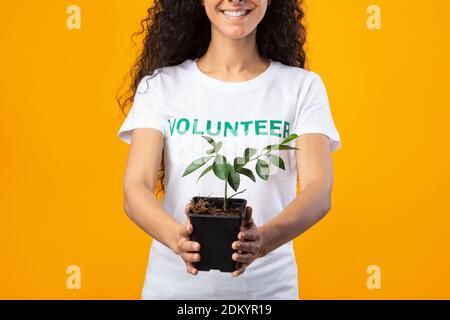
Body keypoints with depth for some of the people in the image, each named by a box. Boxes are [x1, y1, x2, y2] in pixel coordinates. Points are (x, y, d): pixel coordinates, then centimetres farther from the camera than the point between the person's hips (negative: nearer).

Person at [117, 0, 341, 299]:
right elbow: (135, 188, -12)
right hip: (174, 285, 0)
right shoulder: (160, 85, -3)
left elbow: (319, 192, -15)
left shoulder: (303, 87, -3)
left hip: (269, 287, 0)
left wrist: (263, 241, -34)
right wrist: (176, 236, -32)